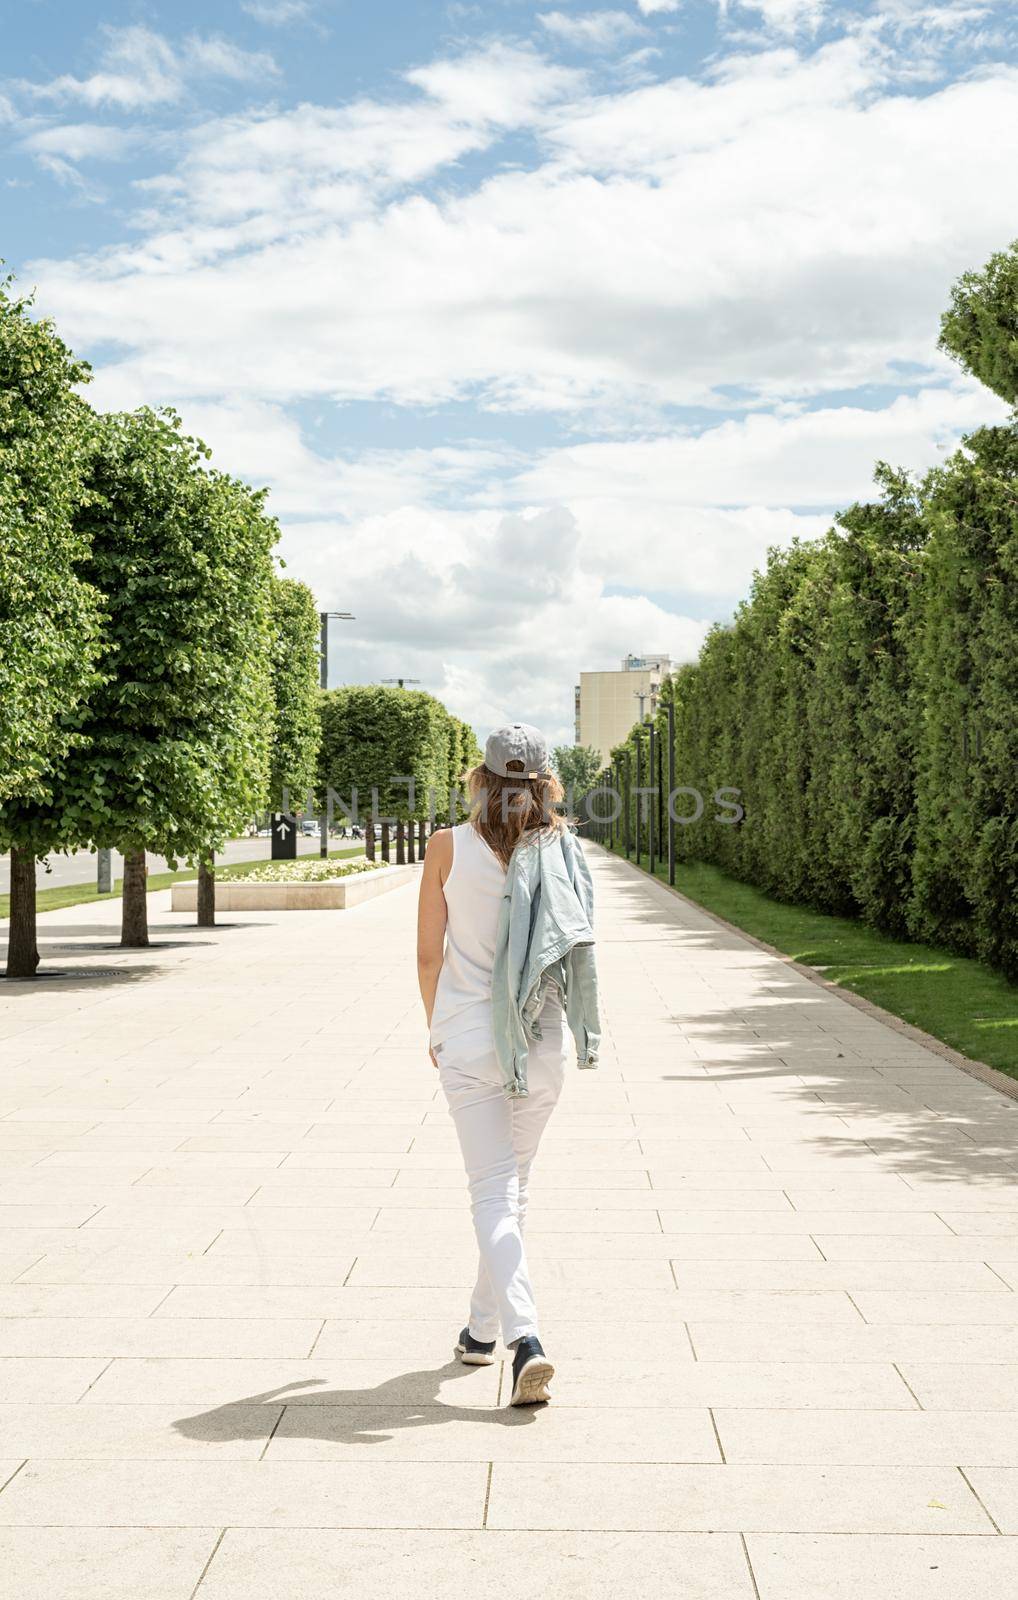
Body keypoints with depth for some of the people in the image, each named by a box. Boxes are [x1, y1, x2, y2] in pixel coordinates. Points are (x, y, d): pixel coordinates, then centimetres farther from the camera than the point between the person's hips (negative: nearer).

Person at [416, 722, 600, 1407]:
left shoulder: (449, 847, -5)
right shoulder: (559, 846, -3)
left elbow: (429, 954, 0)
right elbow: (575, 943, 9)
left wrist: (436, 1028, 14)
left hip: (468, 1038, -2)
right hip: (544, 1042, 2)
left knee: (494, 1192, -1)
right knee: (513, 1187, 18)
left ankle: (525, 1337, -19)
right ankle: (482, 1328, 31)